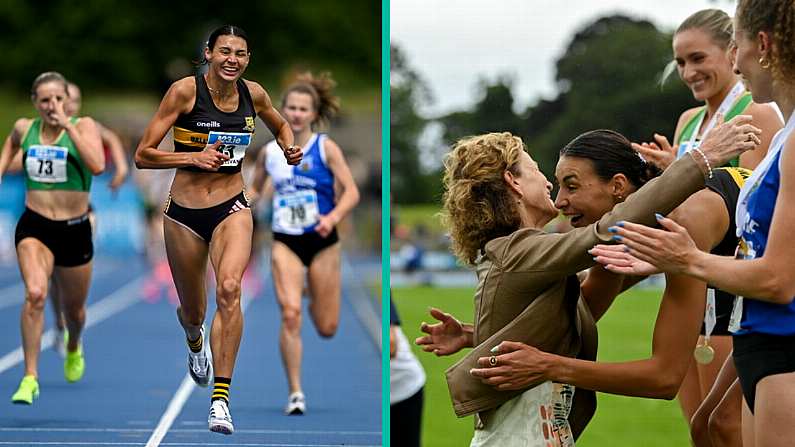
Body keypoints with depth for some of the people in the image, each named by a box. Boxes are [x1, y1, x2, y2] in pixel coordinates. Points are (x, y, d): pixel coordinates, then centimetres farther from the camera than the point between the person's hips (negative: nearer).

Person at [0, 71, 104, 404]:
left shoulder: (84, 126, -8)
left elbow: (97, 165, -27)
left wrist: (68, 126, -27)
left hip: (75, 230, 0)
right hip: (34, 227, 0)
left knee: (74, 308, 17)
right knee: (35, 294, -26)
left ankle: (73, 348, 54)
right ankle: (30, 377, -22)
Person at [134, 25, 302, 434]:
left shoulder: (253, 93, 0)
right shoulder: (185, 91, -11)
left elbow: (280, 126, 24)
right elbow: (142, 156, -11)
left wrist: (289, 148, 3)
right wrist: (194, 157, -23)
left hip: (232, 208, 1)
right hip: (184, 212, -1)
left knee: (229, 288, -27)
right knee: (192, 313, 14)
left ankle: (220, 397, -27)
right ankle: (195, 342, 55)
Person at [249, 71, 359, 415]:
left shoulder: (326, 148, -4)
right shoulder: (270, 151, 4)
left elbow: (351, 192, -8)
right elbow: (254, 188, 20)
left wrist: (333, 217, -25)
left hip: (322, 242, -1)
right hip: (285, 242, 1)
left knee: (327, 329, 5)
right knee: (290, 313, -19)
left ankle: (317, 300, 44)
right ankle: (295, 393, -11)